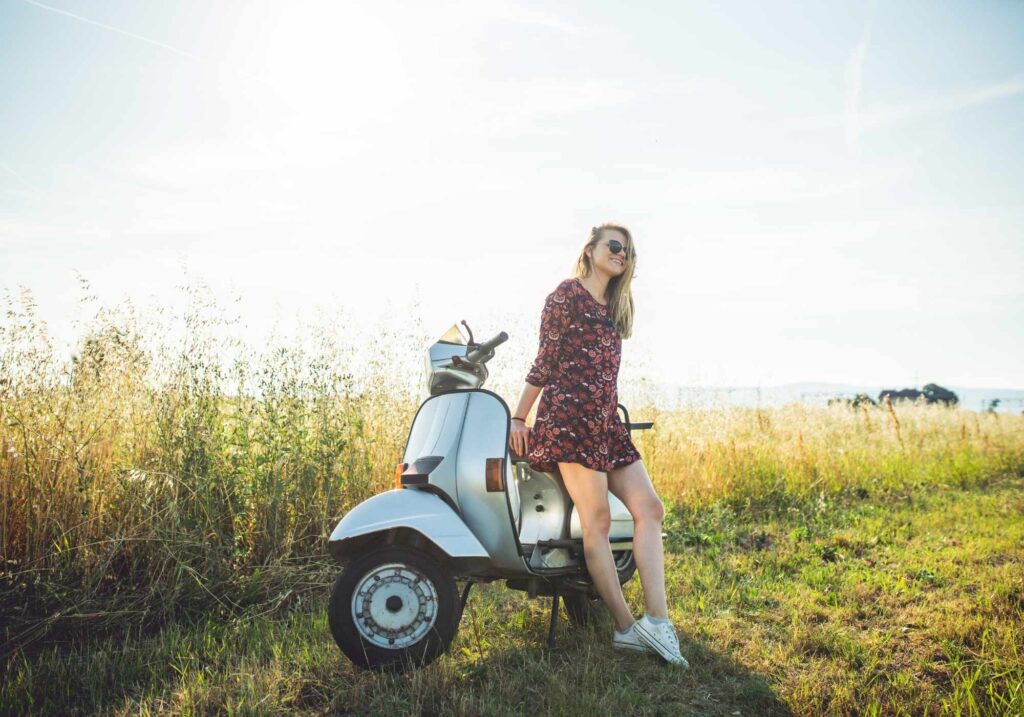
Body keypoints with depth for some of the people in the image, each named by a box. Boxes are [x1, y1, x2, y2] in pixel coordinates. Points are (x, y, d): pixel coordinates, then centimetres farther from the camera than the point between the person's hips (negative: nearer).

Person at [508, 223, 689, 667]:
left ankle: (657, 619, -3)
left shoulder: (616, 306, 23)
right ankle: (626, 629, -4)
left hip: (606, 420, 8)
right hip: (570, 414, -8)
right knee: (597, 520, -8)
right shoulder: (567, 293, 2)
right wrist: (519, 417, -6)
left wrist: (614, 416, 18)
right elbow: (545, 359, -3)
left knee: (649, 508, -2)